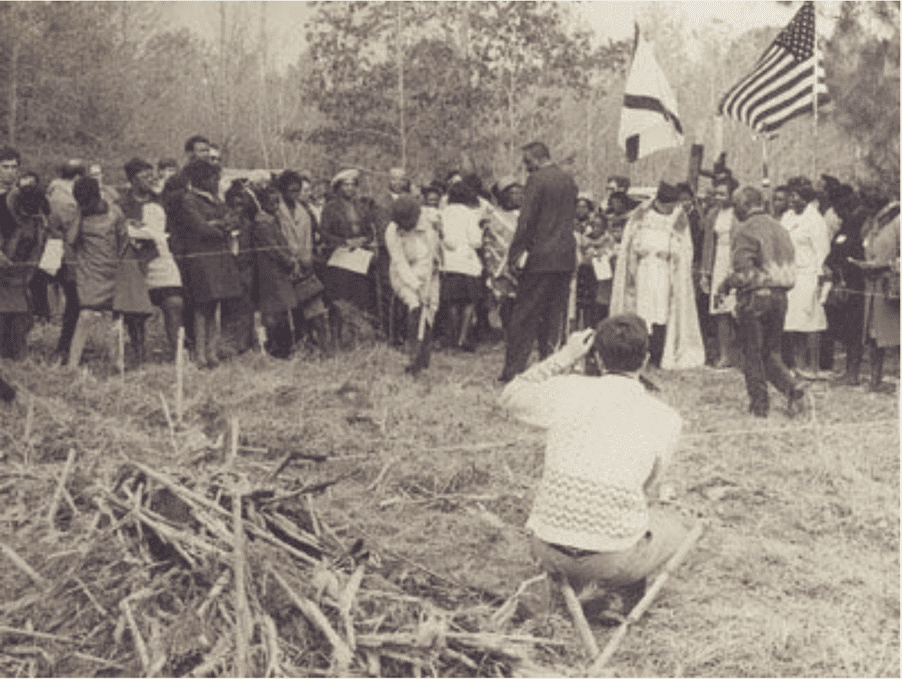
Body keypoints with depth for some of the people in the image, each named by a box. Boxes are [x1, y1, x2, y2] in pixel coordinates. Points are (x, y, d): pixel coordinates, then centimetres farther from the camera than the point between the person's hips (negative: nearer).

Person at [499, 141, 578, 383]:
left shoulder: (537, 180, -10)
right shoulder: (569, 181, 11)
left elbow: (526, 221, -14)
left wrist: (515, 254, -11)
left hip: (540, 257, -6)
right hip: (566, 258, 6)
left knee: (525, 316, 0)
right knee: (554, 315, 12)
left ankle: (514, 369, 1)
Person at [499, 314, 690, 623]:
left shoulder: (566, 391, -5)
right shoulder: (665, 419, -6)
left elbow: (509, 397, 15)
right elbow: (648, 491, 7)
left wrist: (564, 357, 15)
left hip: (548, 549, 3)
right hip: (614, 558, -3)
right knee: (673, 525, 28)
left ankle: (575, 583, 17)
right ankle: (617, 591, 8)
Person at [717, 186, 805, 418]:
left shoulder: (745, 231, -11)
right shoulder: (779, 229, 12)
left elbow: (743, 272, -18)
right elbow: (790, 269, 14)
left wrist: (725, 285, -2)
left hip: (754, 297, -7)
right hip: (779, 296, 7)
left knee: (753, 354, 5)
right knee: (771, 353, 16)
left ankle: (760, 405, 9)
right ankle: (793, 390, -2)